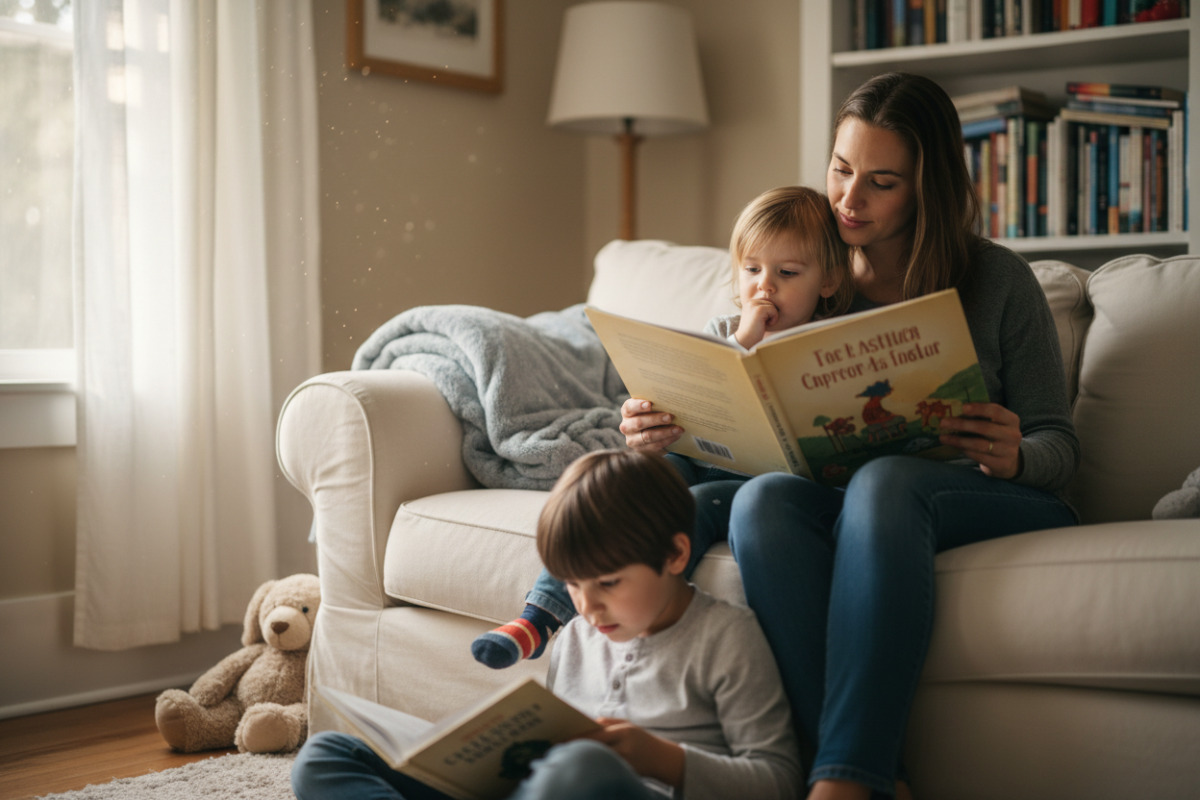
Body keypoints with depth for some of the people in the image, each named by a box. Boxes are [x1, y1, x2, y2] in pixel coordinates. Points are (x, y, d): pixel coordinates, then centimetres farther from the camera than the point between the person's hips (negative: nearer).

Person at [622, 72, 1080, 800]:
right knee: (760, 499, -33)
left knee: (884, 480, -37)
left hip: (996, 503, -2)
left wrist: (1015, 458, -20)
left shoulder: (999, 281, 4)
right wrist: (664, 433, -14)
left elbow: (1059, 444, 5)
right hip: (839, 501, 2)